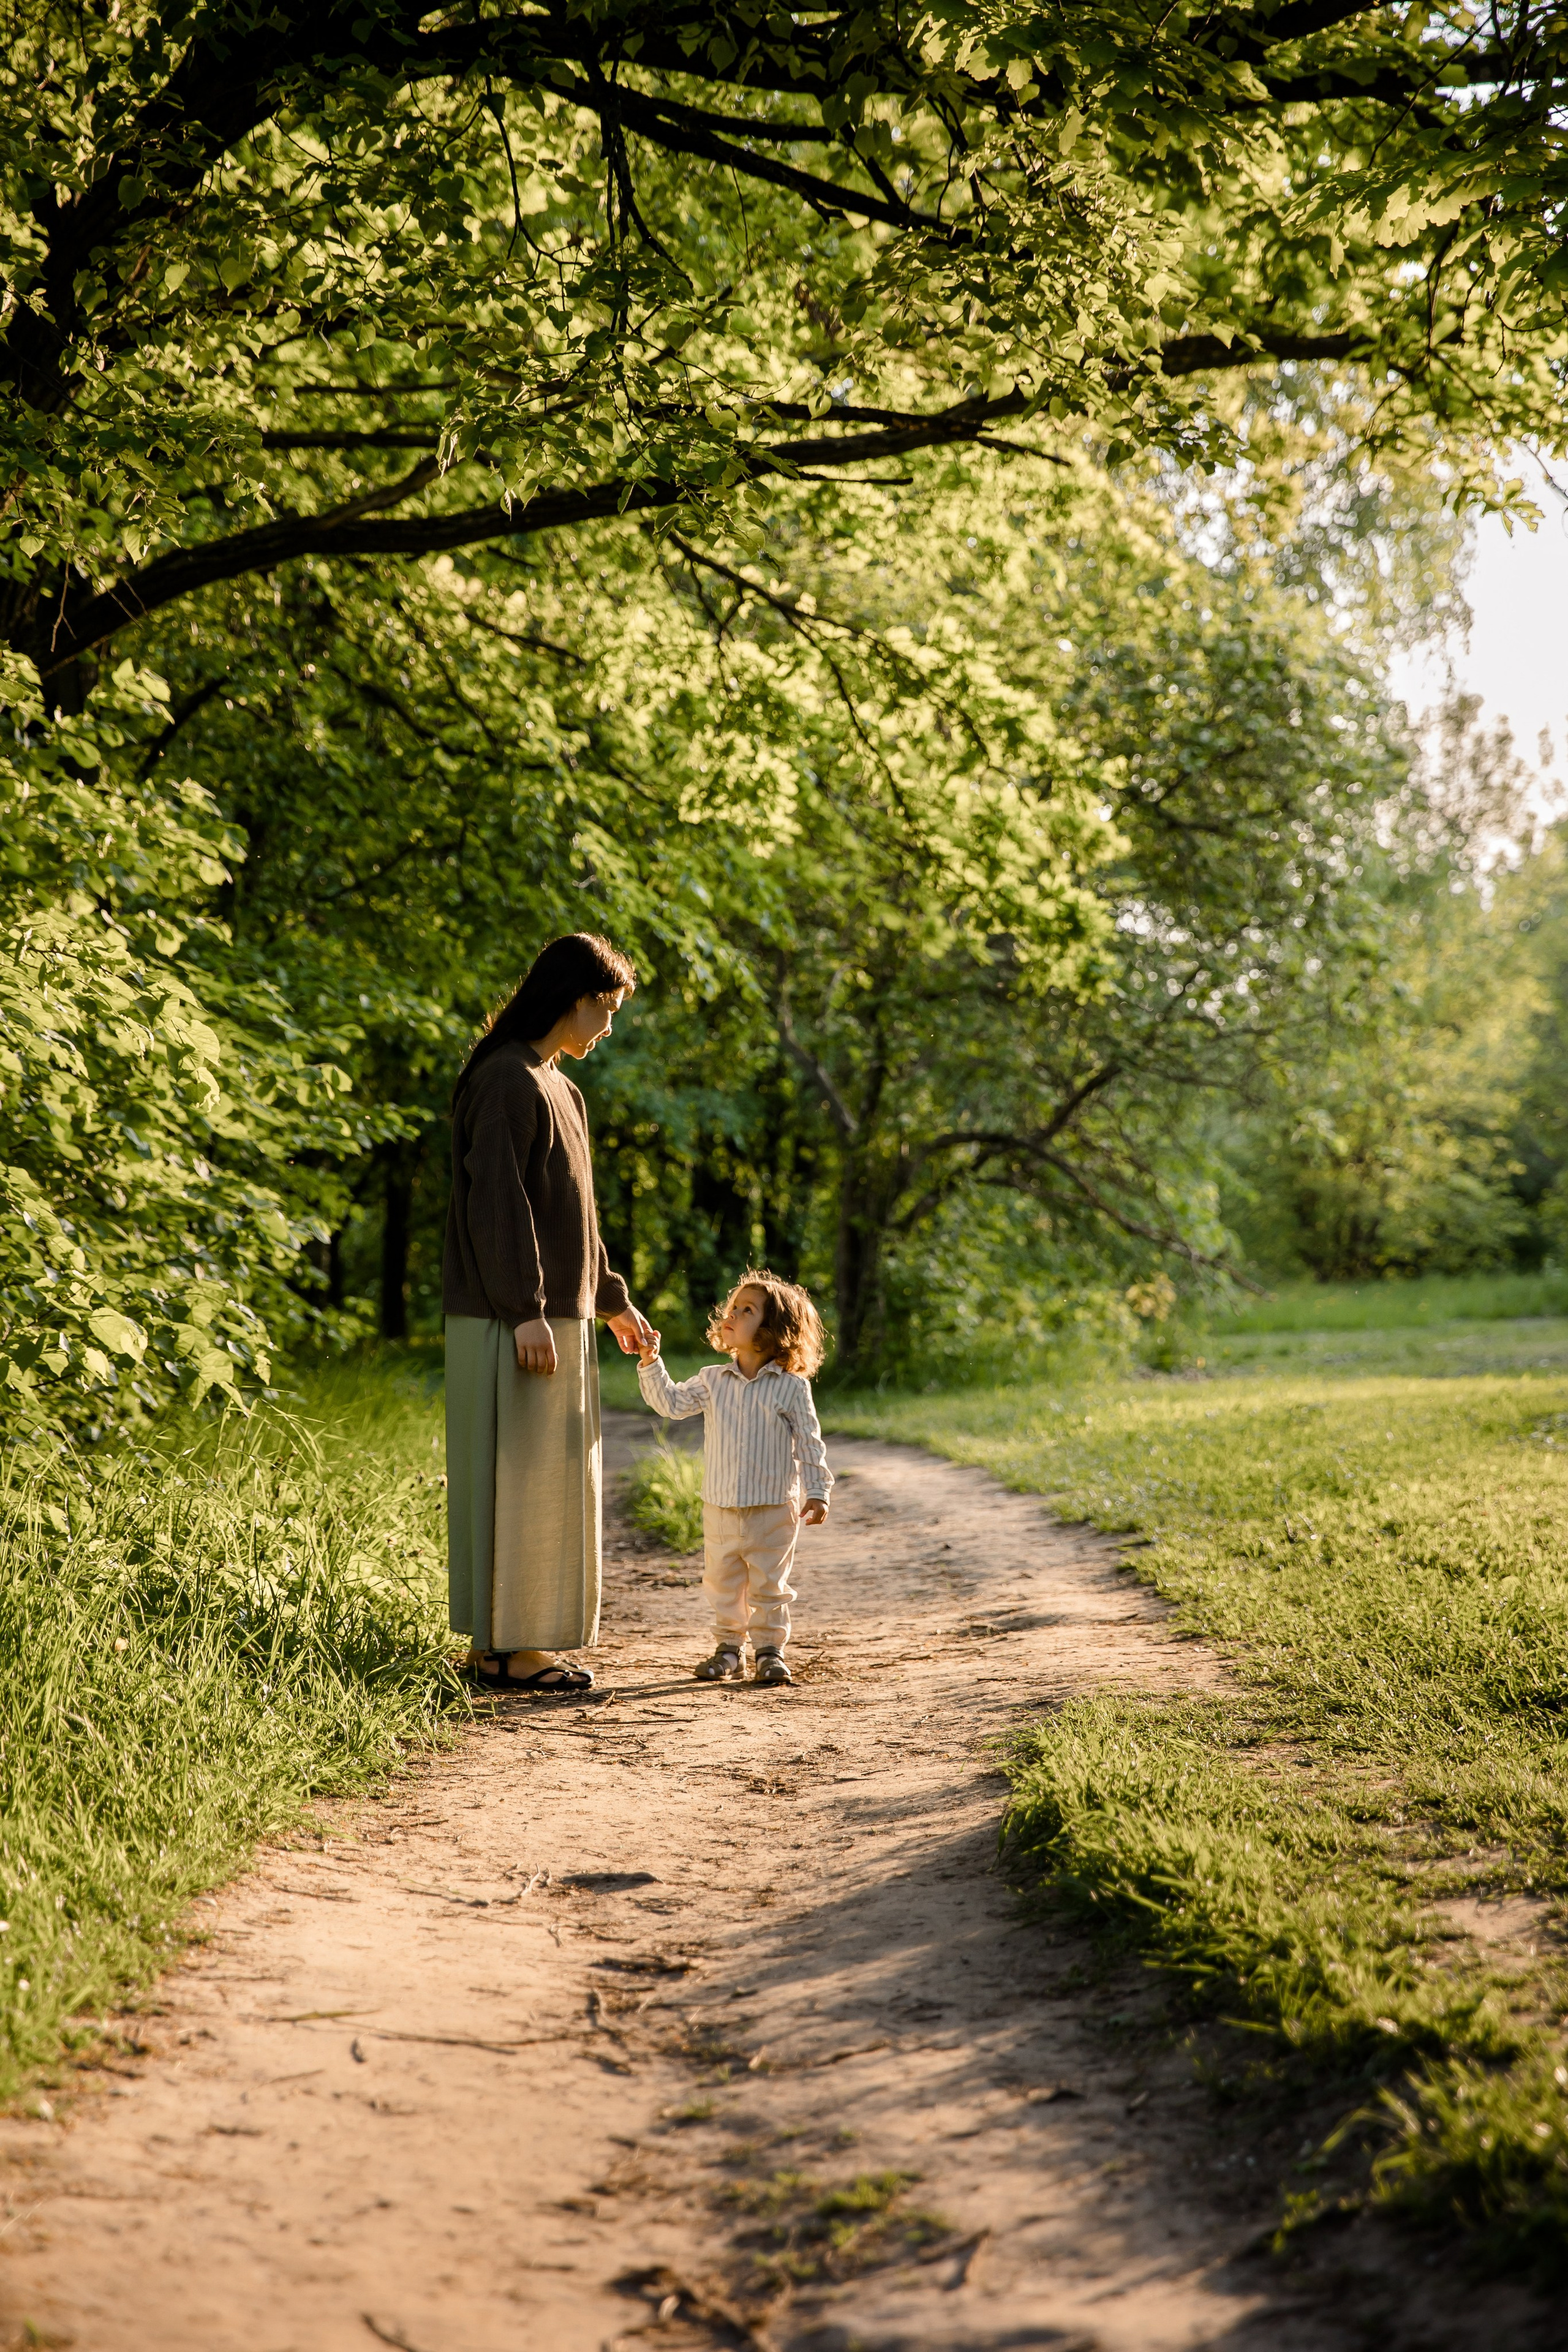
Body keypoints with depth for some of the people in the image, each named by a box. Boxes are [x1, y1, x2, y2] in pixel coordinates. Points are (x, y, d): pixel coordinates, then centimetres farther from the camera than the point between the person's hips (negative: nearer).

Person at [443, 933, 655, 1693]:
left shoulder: (554, 1086, 18)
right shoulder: (507, 1080, -12)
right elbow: (496, 1201, -19)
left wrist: (613, 1301, 25)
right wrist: (525, 1309, -23)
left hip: (555, 1314, 10)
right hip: (515, 1322, -10)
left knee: (547, 1481, 12)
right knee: (517, 1477, -5)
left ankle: (503, 1638, 18)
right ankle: (503, 1646, 1)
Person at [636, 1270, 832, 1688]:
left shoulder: (792, 1387, -6)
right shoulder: (713, 1380, 4)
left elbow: (809, 1442, -5)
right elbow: (673, 1403, 1)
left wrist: (818, 1492, -9)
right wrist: (651, 1364, -9)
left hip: (773, 1508, -3)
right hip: (720, 1507, 4)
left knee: (769, 1586, 5)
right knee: (723, 1585, 11)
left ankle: (769, 1649, 17)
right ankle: (729, 1647, 24)